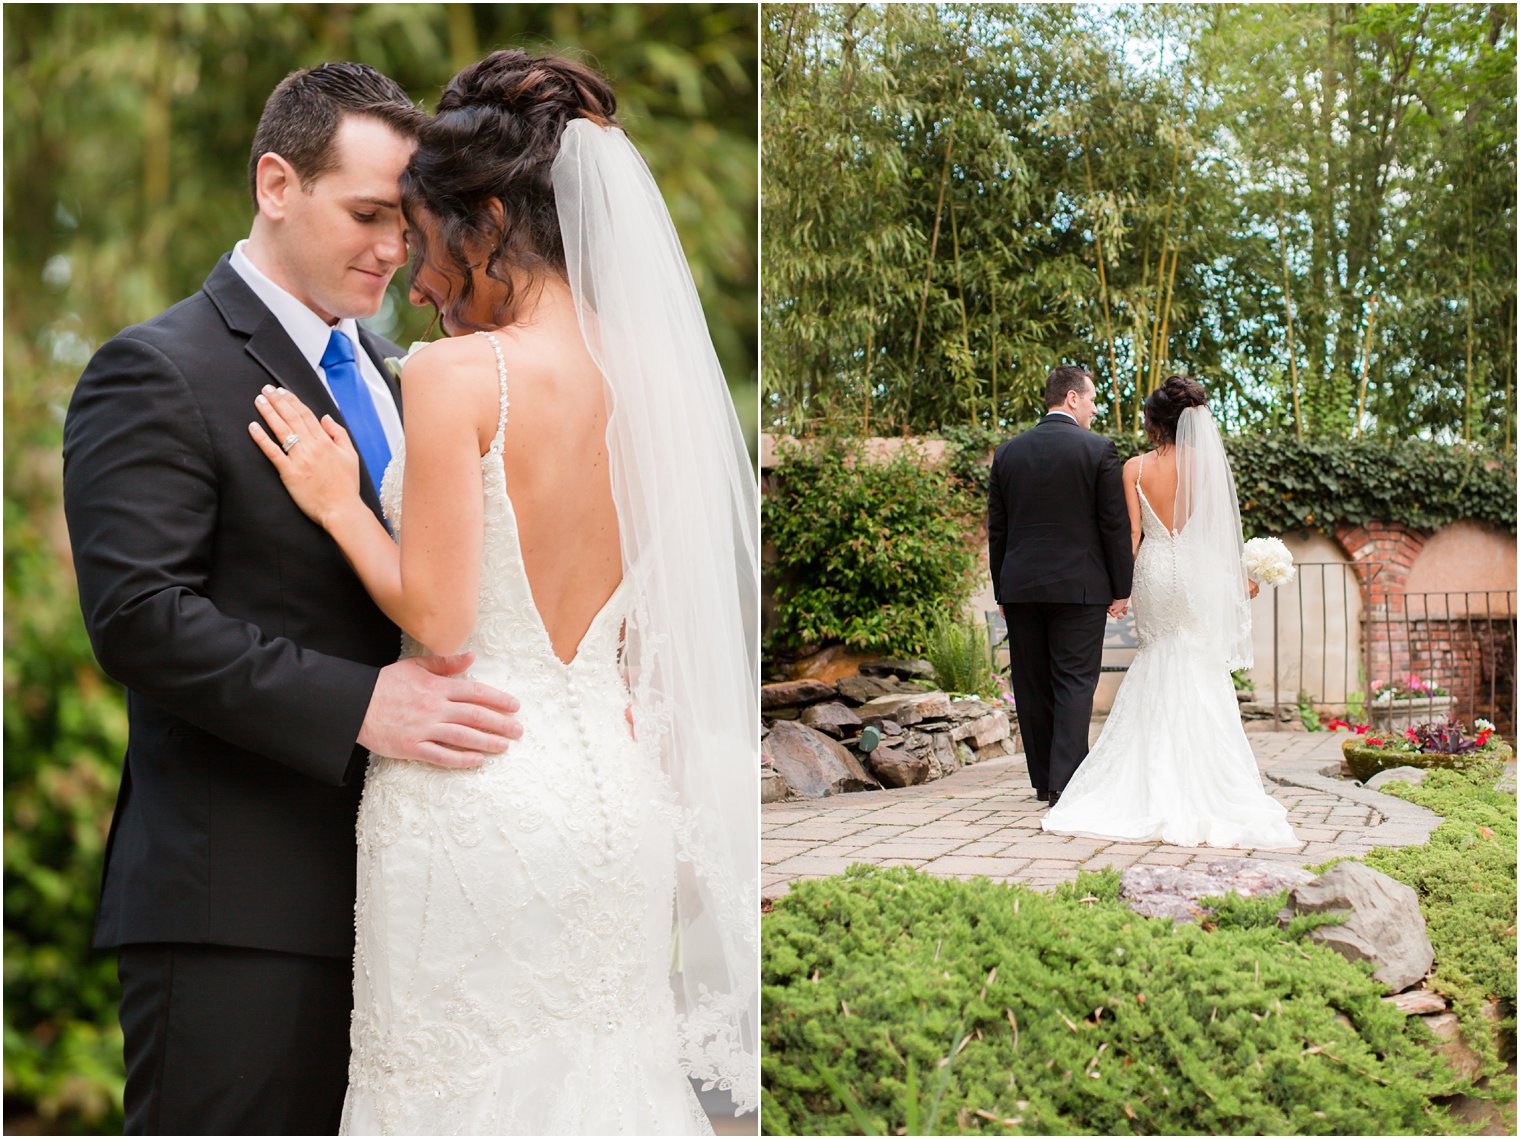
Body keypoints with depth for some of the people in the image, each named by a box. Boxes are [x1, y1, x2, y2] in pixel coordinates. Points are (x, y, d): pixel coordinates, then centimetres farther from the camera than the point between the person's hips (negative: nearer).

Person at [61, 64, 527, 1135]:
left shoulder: (393, 376, 17)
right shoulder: (158, 372, -8)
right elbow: (139, 617, -18)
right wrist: (360, 704, -25)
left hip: (386, 891, 7)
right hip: (237, 902, -7)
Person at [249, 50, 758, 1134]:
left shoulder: (458, 373, -14)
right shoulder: (649, 376, 4)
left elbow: (437, 616, -16)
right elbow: (659, 626, 9)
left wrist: (337, 501, -2)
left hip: (473, 796, -6)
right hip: (617, 793, 6)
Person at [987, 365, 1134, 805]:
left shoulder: (1008, 452, 7)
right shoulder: (1099, 450, -5)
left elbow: (996, 529, 9)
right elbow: (1115, 525, -5)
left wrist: (1001, 589, 15)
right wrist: (1122, 588, 2)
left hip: (1021, 586, 4)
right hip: (1079, 586, -4)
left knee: (1032, 686, 9)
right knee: (1075, 683, -2)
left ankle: (1045, 780, 15)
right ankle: (1065, 781, -9)